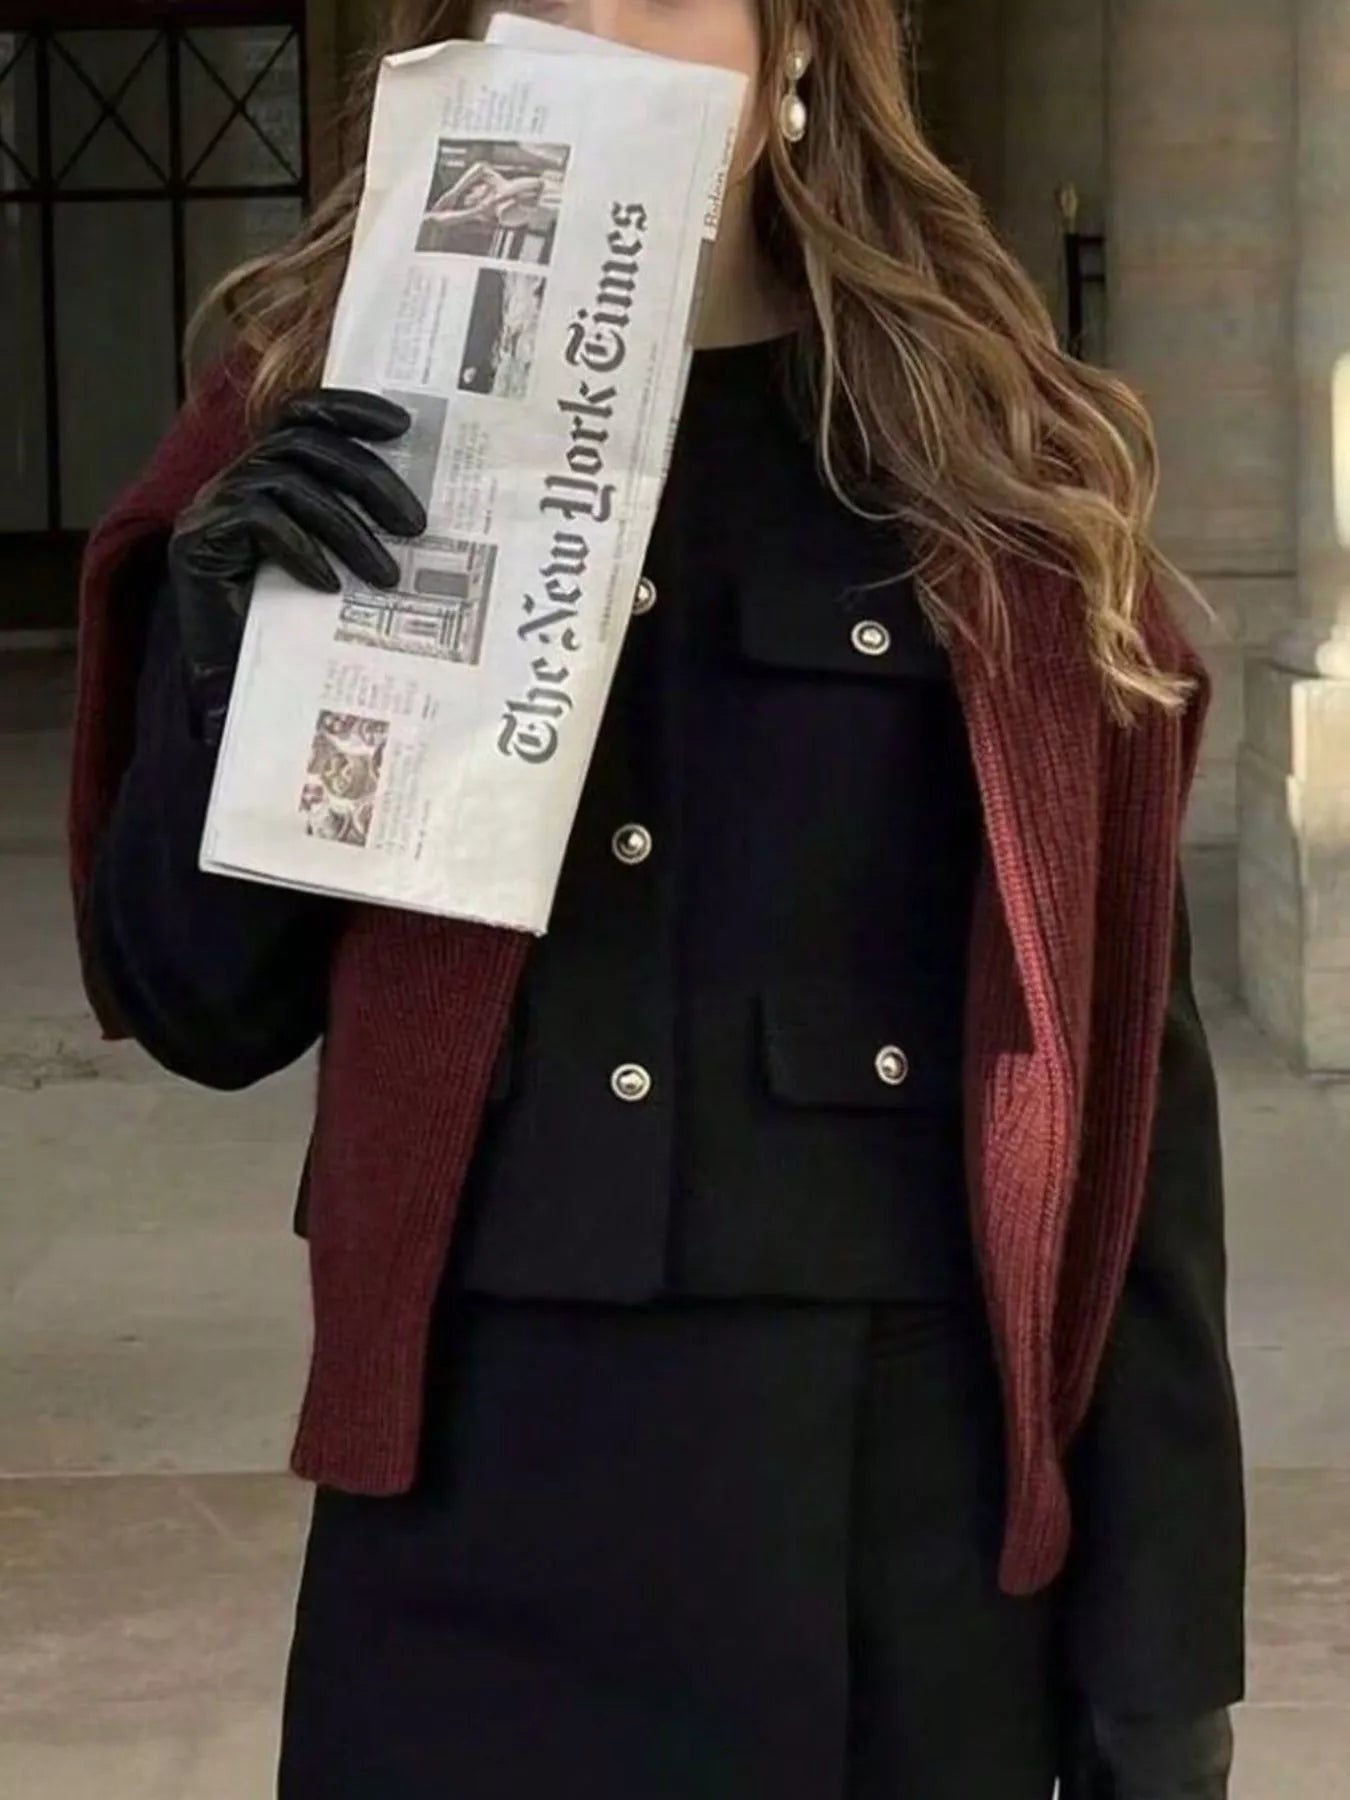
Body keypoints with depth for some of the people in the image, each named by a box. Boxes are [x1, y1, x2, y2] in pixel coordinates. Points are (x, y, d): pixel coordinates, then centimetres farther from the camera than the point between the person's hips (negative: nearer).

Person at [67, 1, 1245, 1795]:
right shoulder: (339, 439, 2)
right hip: (474, 1537, 0)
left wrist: (1161, 1647, -3)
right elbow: (204, 1013, 3)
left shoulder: (997, 470, 0)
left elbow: (1121, 1072, -1)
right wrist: (229, 647, -15)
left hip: (916, 1536, 0)